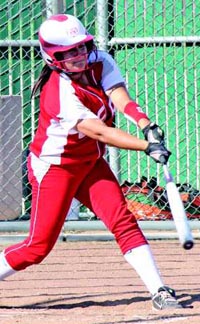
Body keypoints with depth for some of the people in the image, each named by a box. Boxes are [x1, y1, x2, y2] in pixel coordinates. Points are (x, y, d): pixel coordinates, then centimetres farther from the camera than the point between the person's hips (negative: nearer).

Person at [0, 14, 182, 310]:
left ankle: (159, 291, -13)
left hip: (91, 163, 6)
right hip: (54, 168, -6)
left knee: (123, 221, -9)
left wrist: (147, 125, -43)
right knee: (39, 246, -6)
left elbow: (120, 97, -23)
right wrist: (146, 146, -43)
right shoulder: (60, 93, -28)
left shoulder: (101, 63, -8)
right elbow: (99, 132, -35)